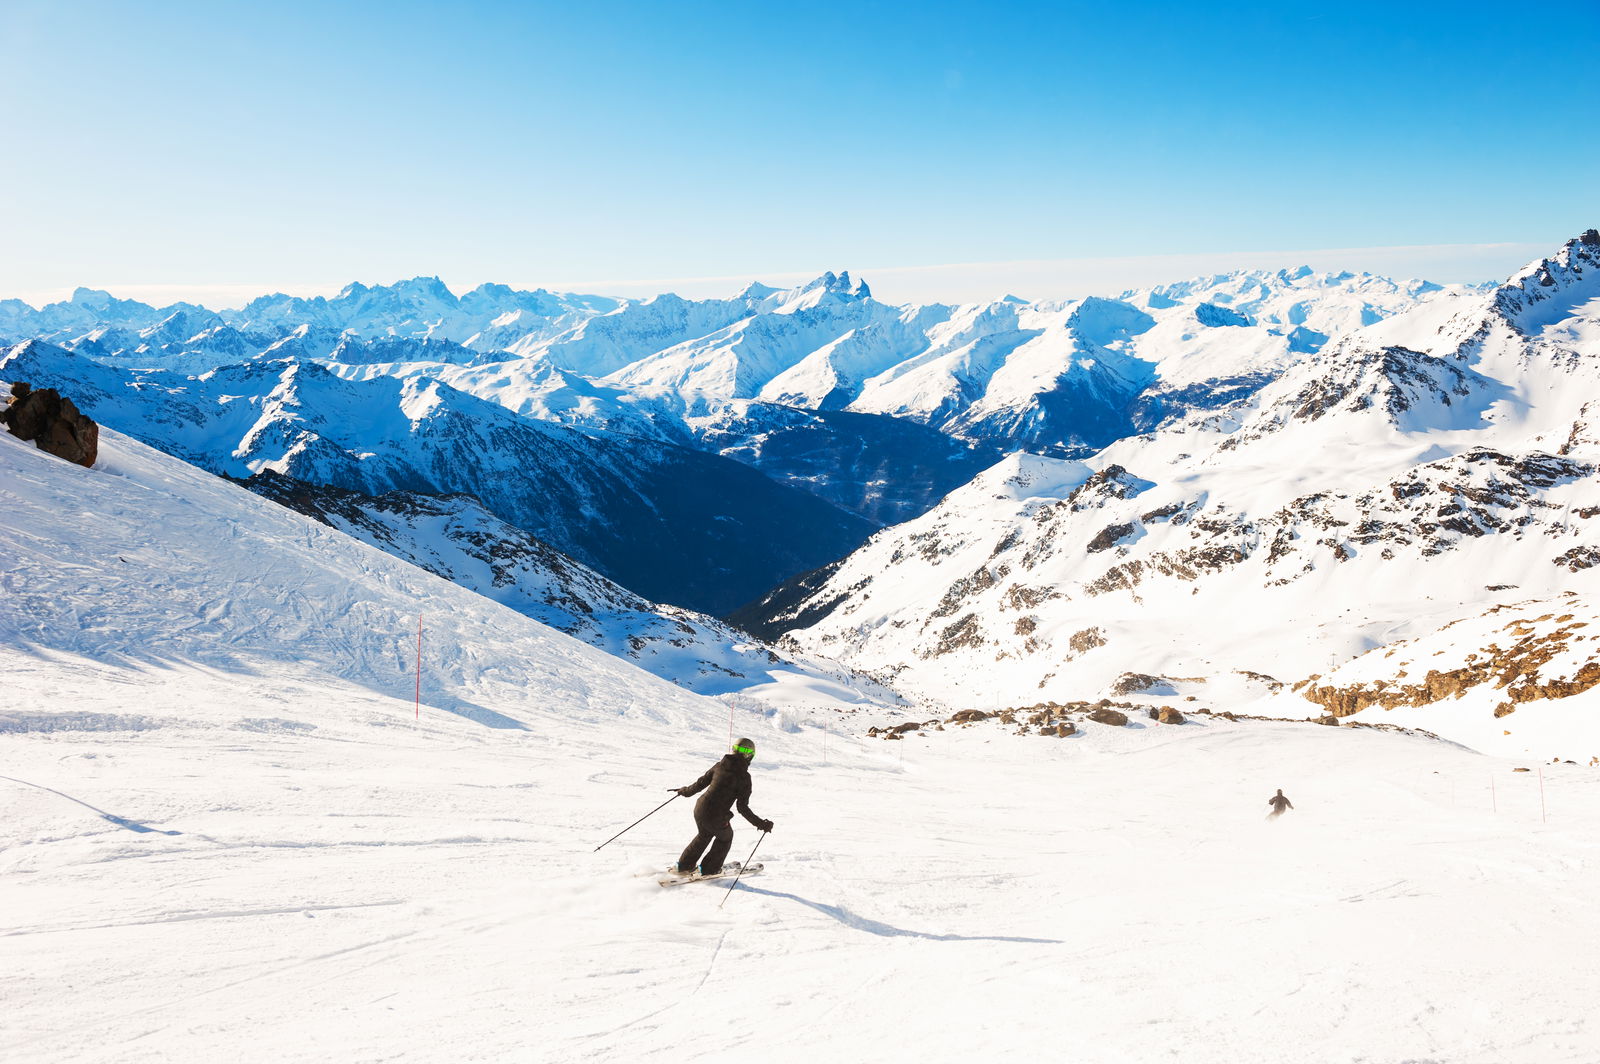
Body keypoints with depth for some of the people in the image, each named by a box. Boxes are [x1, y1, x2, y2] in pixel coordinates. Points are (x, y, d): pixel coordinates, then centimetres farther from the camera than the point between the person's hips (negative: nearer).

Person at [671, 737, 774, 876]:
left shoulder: (719, 766, 1)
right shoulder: (744, 777, -13)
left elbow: (701, 783, 11)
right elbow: (743, 808, -13)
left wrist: (685, 791, 29)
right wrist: (761, 824, -6)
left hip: (700, 810, 5)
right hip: (717, 818, -5)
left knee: (704, 835, 33)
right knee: (725, 837, 27)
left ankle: (683, 866, 39)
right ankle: (708, 870, 35)